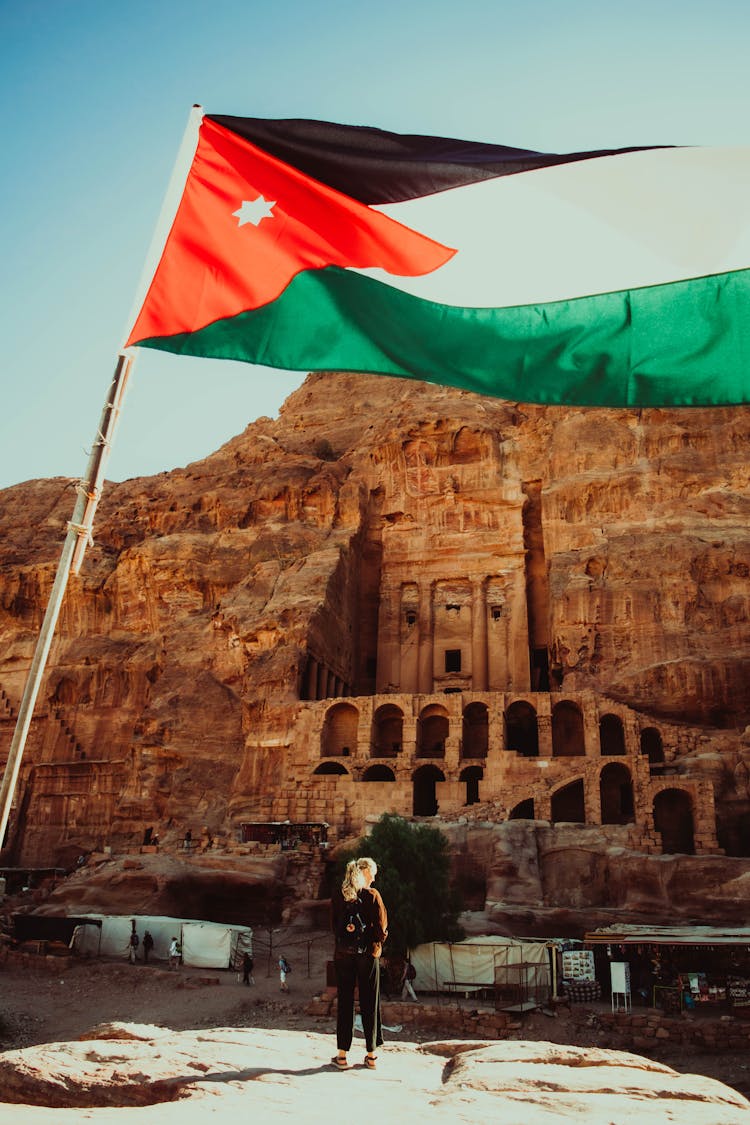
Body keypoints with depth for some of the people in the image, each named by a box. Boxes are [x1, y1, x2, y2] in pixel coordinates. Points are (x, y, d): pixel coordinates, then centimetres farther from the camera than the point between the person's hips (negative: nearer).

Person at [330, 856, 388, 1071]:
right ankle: (371, 1055, 14)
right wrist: (377, 945, 3)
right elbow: (381, 925, -9)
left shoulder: (338, 895, 1)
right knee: (369, 1003, 8)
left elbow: (334, 923, 2)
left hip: (343, 954, 2)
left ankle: (342, 1054, 9)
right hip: (367, 954, -2)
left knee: (344, 1002, 8)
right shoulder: (372, 895, -8)